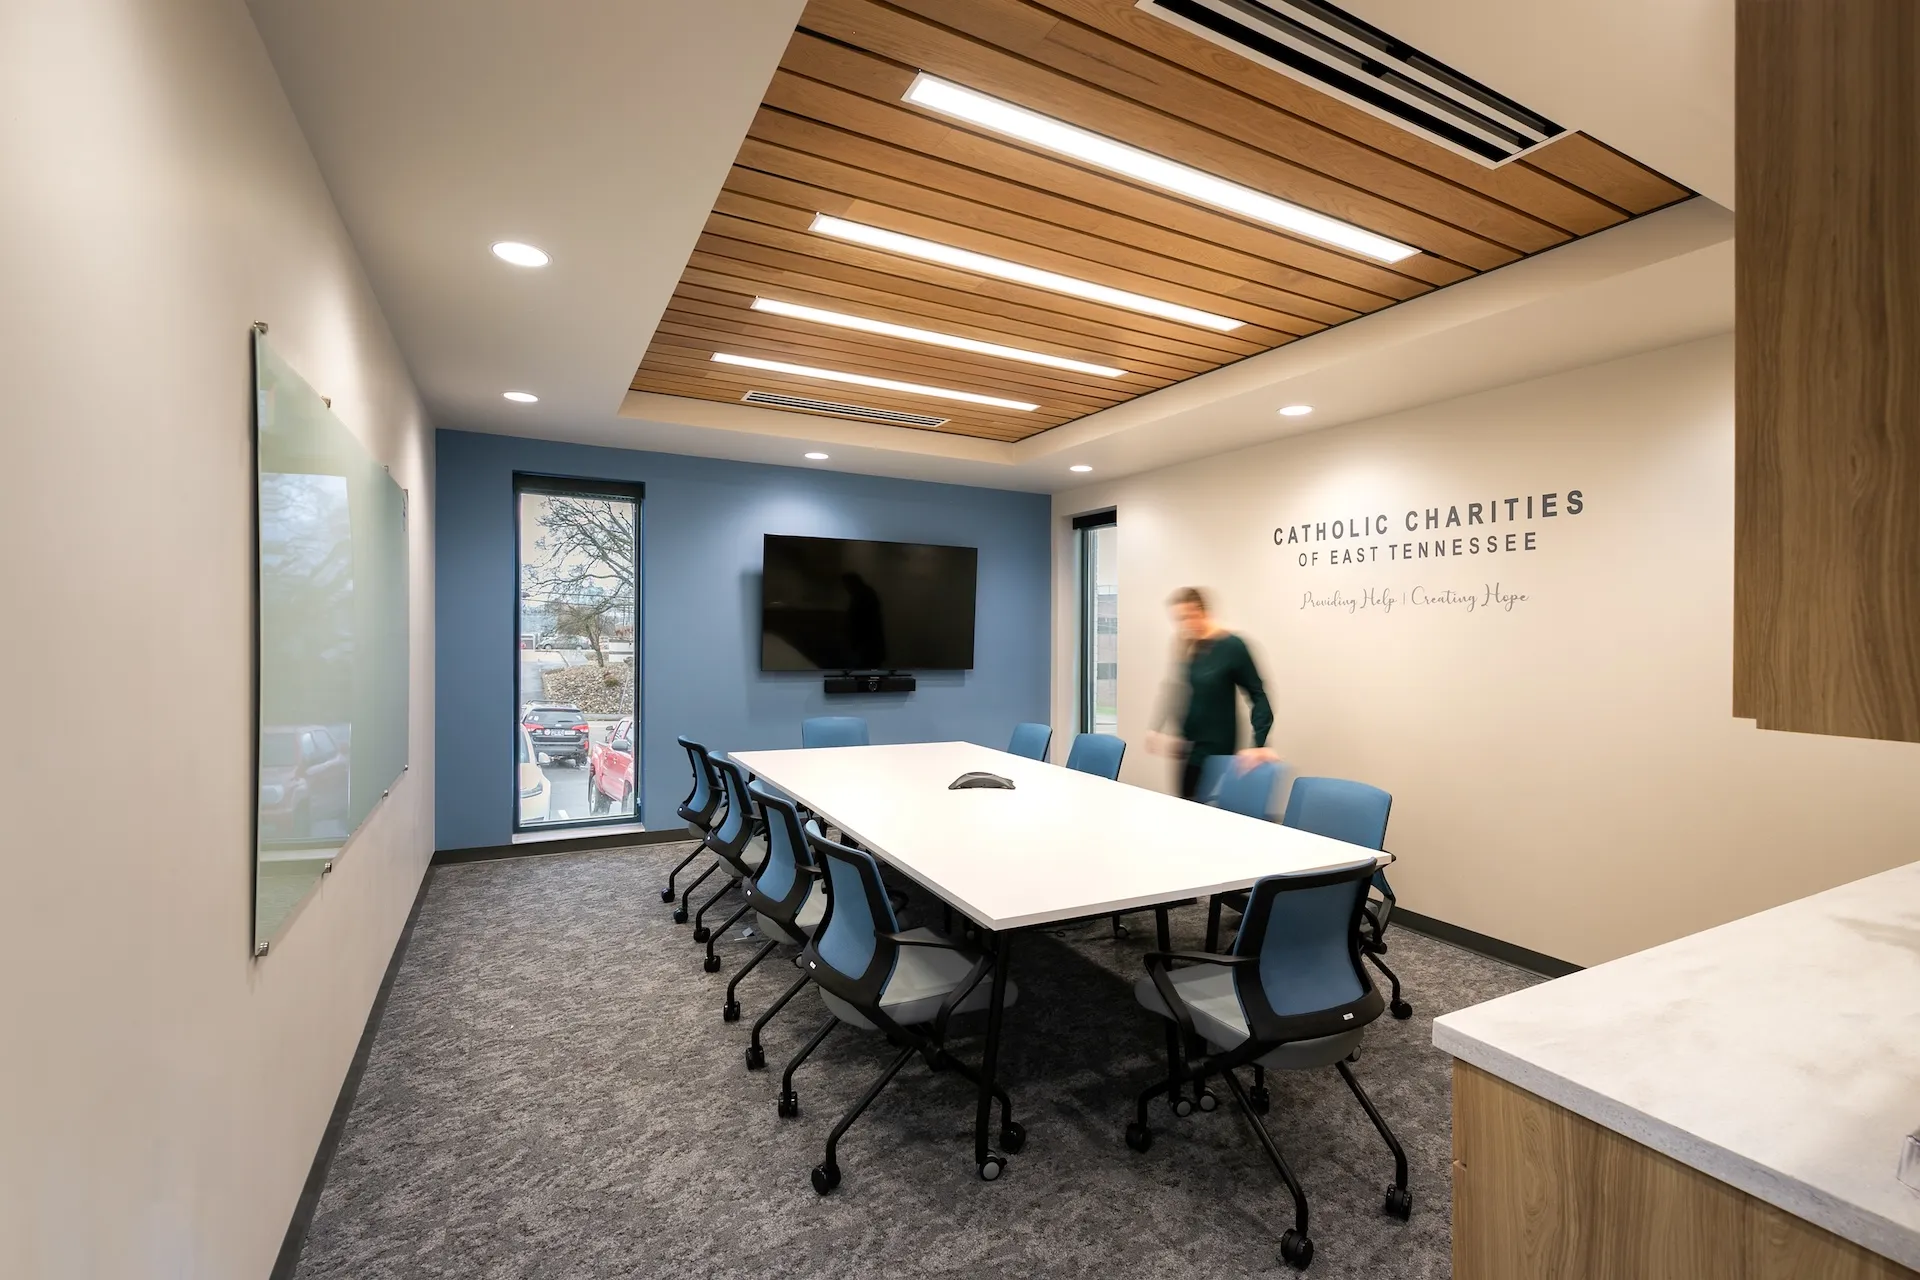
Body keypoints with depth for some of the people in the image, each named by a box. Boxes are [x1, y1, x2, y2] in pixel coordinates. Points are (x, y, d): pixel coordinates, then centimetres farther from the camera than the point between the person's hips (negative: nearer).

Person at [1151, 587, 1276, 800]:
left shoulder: (1231, 647, -12)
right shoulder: (1183, 647, 3)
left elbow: (1258, 695, -11)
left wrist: (1258, 745, -21)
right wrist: (1158, 729, 2)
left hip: (1216, 748, -5)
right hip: (1186, 745, 5)